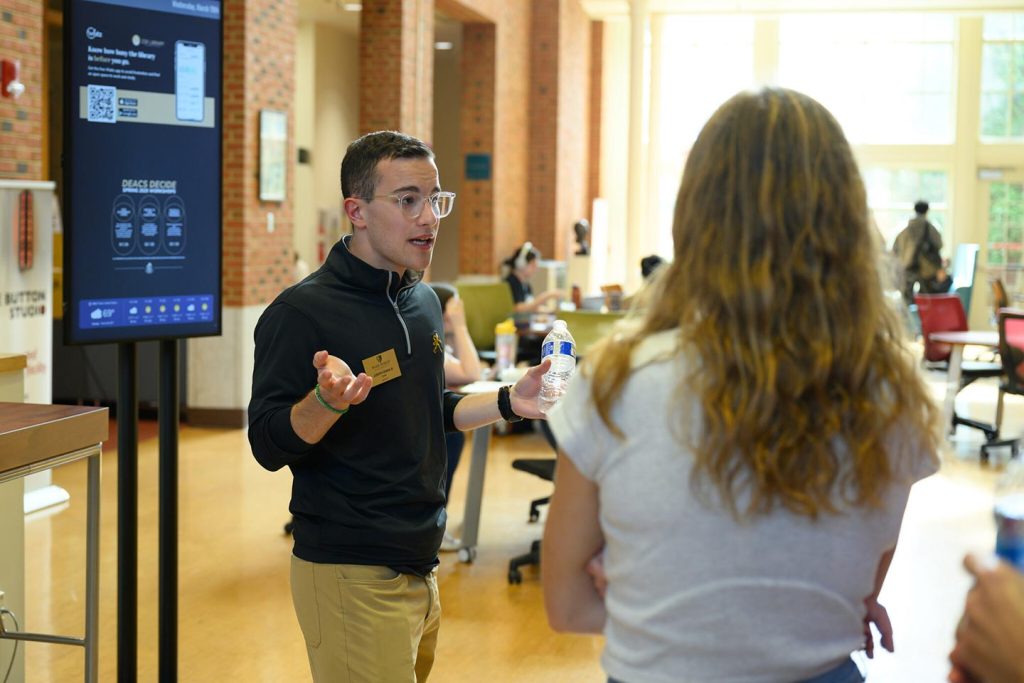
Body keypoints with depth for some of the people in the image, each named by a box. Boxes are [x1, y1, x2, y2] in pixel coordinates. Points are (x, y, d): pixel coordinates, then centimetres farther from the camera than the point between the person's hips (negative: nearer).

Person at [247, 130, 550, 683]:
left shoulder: (423, 301, 9)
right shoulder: (303, 312, -15)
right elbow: (269, 446, -16)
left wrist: (509, 402, 7)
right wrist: (328, 400, -34)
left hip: (419, 567, 8)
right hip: (350, 575, -8)